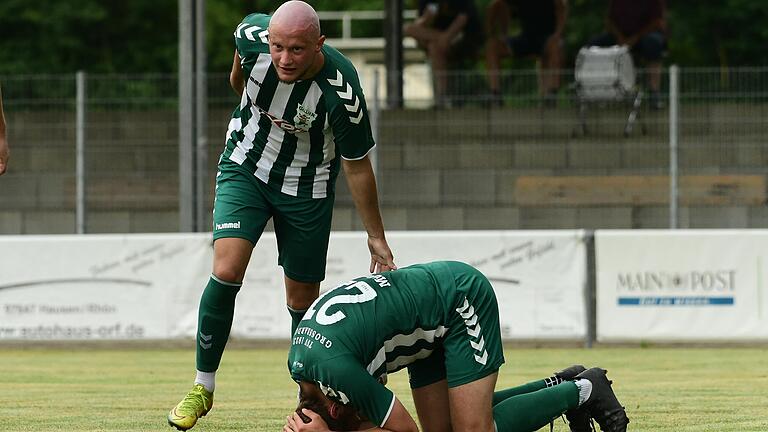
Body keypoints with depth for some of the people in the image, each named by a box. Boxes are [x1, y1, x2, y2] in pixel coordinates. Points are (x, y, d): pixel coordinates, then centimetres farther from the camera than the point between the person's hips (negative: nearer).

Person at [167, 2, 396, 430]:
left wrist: (377, 238, -8)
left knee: (303, 299, 4)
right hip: (245, 168, 1)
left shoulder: (342, 92, -32)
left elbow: (357, 167, -16)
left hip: (307, 189, -1)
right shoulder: (253, 36, -26)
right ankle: (203, 388, -4)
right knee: (226, 271, -16)